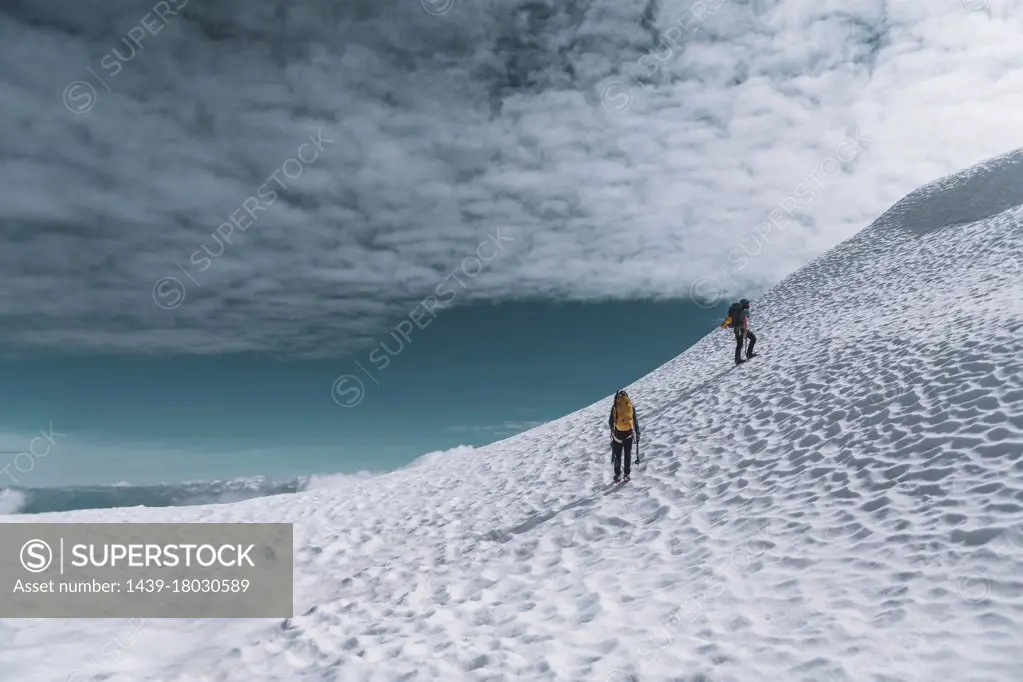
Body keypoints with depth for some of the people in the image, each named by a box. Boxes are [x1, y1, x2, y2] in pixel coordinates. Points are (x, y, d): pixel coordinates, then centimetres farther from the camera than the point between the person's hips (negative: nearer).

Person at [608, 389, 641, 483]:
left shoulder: (615, 406, -2)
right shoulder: (631, 405, 1)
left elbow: (611, 421, -3)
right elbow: (636, 420, 2)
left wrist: (612, 430, 10)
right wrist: (637, 433, 8)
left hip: (618, 433, -1)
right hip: (629, 433, 1)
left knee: (617, 454, 12)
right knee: (627, 454, 11)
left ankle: (617, 475, 12)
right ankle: (627, 475, 10)